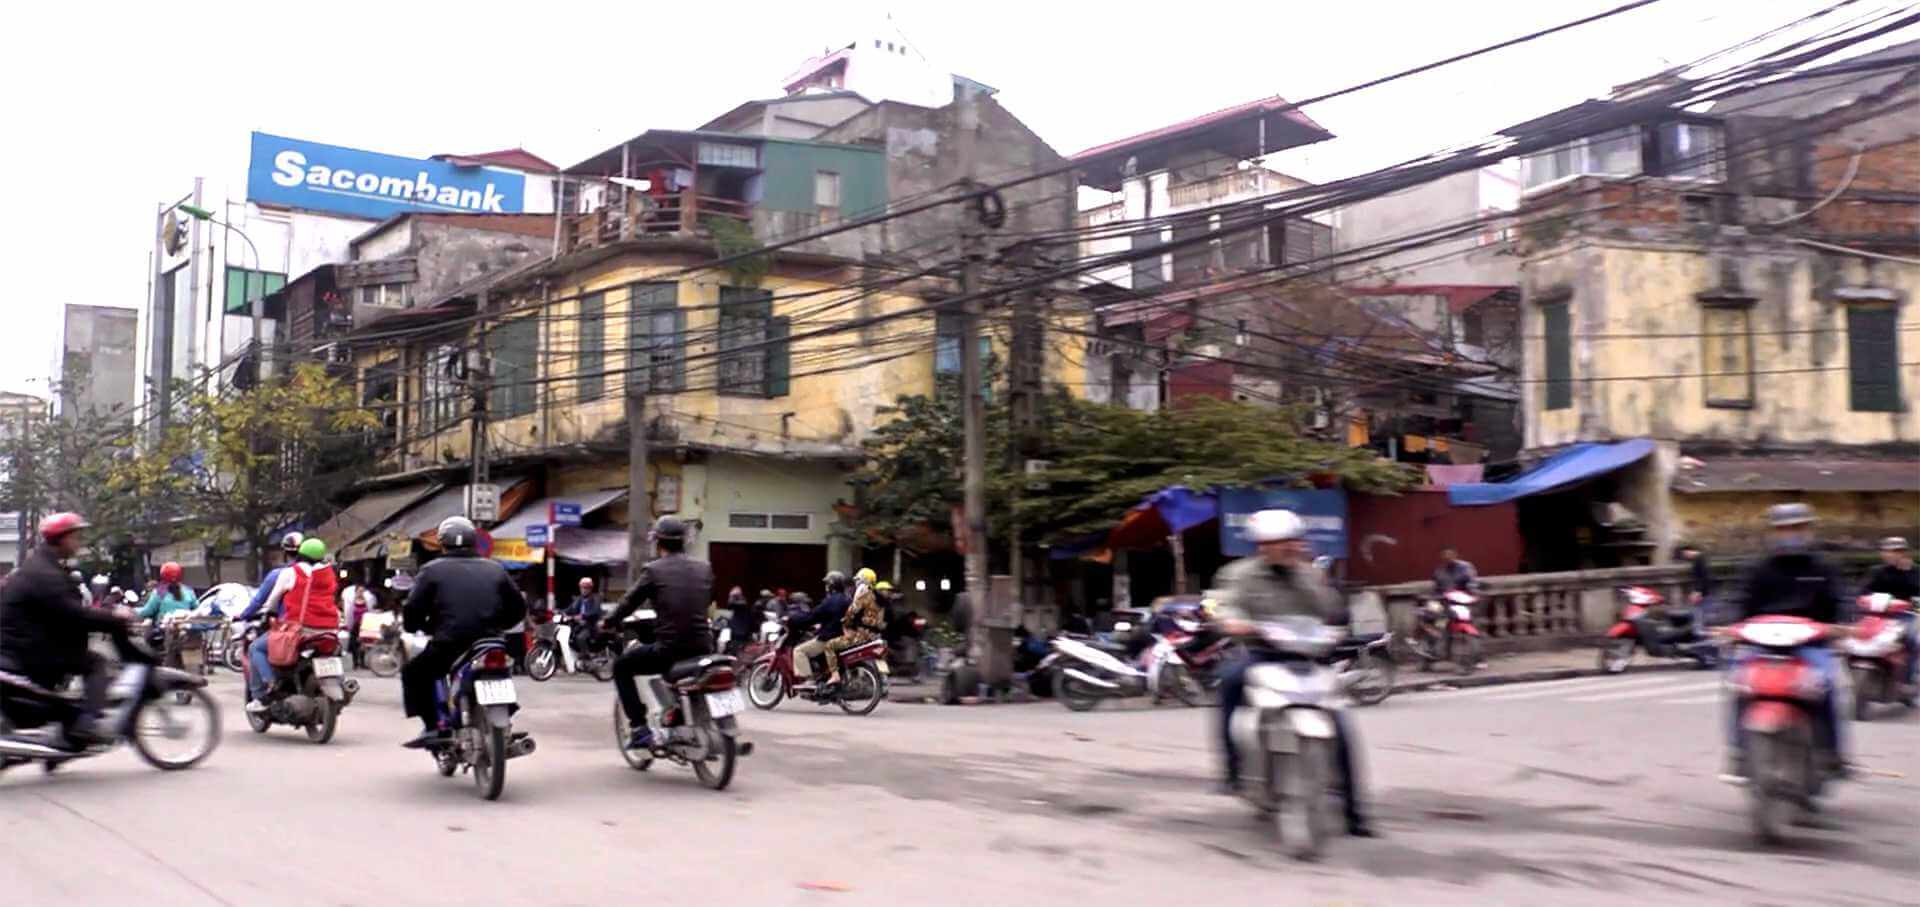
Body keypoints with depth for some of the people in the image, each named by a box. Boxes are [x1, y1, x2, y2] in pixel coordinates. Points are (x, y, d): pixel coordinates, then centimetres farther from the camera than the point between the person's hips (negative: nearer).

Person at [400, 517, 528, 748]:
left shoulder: (432, 570, 3)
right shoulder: (495, 569, 13)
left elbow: (413, 610, -2)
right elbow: (518, 608, 14)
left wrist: (414, 626, 19)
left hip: (448, 645, -4)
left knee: (413, 673, 18)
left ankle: (433, 727, 3)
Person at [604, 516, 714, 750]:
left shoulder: (653, 570, -2)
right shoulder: (704, 567, 10)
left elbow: (629, 603, 4)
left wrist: (607, 623, 22)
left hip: (669, 649, -4)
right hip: (703, 648, 4)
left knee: (621, 666, 18)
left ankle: (640, 729, 7)